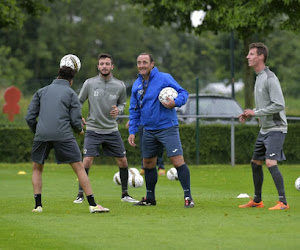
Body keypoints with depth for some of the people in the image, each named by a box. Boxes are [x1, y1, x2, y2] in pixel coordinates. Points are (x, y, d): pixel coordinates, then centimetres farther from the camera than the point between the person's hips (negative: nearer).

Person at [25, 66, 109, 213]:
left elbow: (30, 117, 11)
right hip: (63, 135, -2)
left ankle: (38, 205, 8)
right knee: (79, 168, 3)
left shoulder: (41, 92, 17)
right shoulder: (71, 93, 10)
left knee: (37, 169, 20)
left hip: (42, 135, 2)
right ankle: (92, 205, -4)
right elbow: (75, 120, 1)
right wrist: (79, 130, 22)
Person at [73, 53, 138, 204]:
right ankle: (80, 195, 0)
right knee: (87, 161, -13)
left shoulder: (120, 86, -2)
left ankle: (125, 194, 20)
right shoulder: (90, 83, -6)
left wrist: (118, 110, -8)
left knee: (123, 162, 4)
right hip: (93, 130, -2)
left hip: (112, 130, 2)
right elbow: (79, 101, 5)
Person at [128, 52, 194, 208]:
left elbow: (183, 93, -6)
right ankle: (150, 198, 28)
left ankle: (188, 197, -9)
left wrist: (175, 102, -26)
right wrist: (132, 132, 9)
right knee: (148, 164, 14)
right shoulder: (136, 85, 10)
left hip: (167, 128, -6)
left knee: (177, 161, -14)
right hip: (149, 130, 6)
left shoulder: (164, 78, -7)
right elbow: (134, 110, 16)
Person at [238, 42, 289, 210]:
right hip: (265, 129, 10)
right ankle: (257, 201, 27)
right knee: (256, 163, 14)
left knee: (271, 162, -18)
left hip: (276, 129, -10)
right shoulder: (259, 77, 14)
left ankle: (283, 202, -15)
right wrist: (250, 114, 8)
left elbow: (279, 105, -23)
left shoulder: (270, 78, -17)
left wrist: (256, 112, -17)